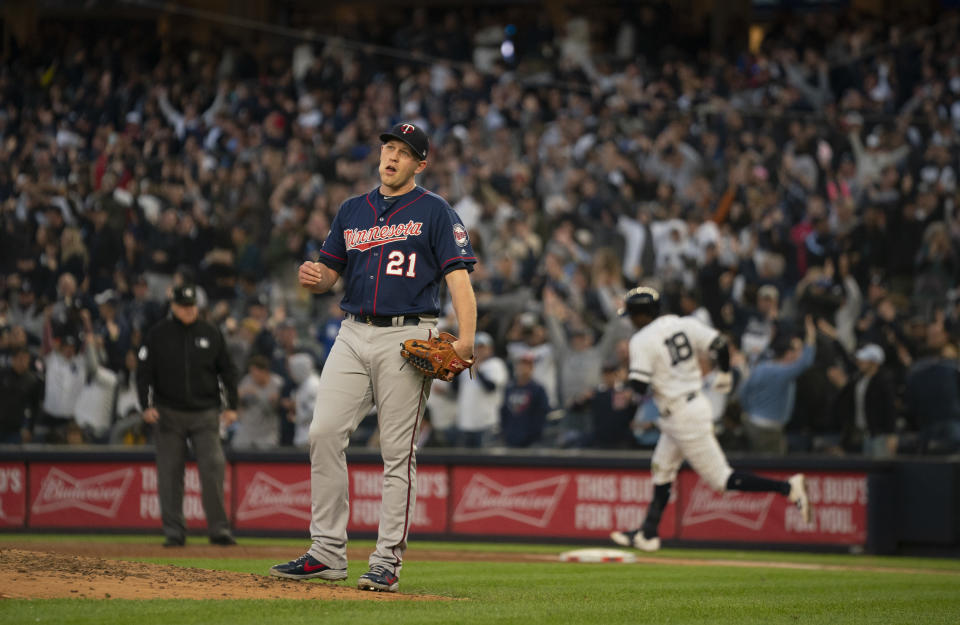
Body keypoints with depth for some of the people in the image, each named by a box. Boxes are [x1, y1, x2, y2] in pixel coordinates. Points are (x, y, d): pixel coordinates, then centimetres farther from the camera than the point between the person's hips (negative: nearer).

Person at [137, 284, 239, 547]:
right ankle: (174, 531, 7)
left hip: (205, 414, 0)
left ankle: (218, 528, -4)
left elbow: (227, 370, 11)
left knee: (213, 467, -10)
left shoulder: (210, 333, 6)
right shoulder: (157, 335, 3)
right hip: (169, 414, 0)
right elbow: (144, 372, 3)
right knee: (170, 473, 0)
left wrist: (231, 405, 5)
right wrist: (146, 405, -9)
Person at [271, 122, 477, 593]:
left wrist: (465, 337, -22)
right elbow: (329, 273, 20)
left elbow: (458, 275, -8)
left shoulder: (435, 212, 1)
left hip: (406, 338, -5)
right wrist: (314, 277, -6)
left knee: (398, 450, -4)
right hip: (353, 336, 5)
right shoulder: (352, 211, 17)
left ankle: (387, 562, -1)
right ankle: (328, 553, 2)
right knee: (324, 433, -5)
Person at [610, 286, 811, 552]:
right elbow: (719, 345, -1)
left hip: (683, 417, -9)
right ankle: (648, 533, 26)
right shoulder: (683, 324, 4)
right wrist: (724, 375, 17)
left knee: (720, 478, -4)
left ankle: (788, 487, -11)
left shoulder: (642, 341, -16)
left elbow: (639, 387, -21)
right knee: (661, 469, 19)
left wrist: (629, 378, 3)